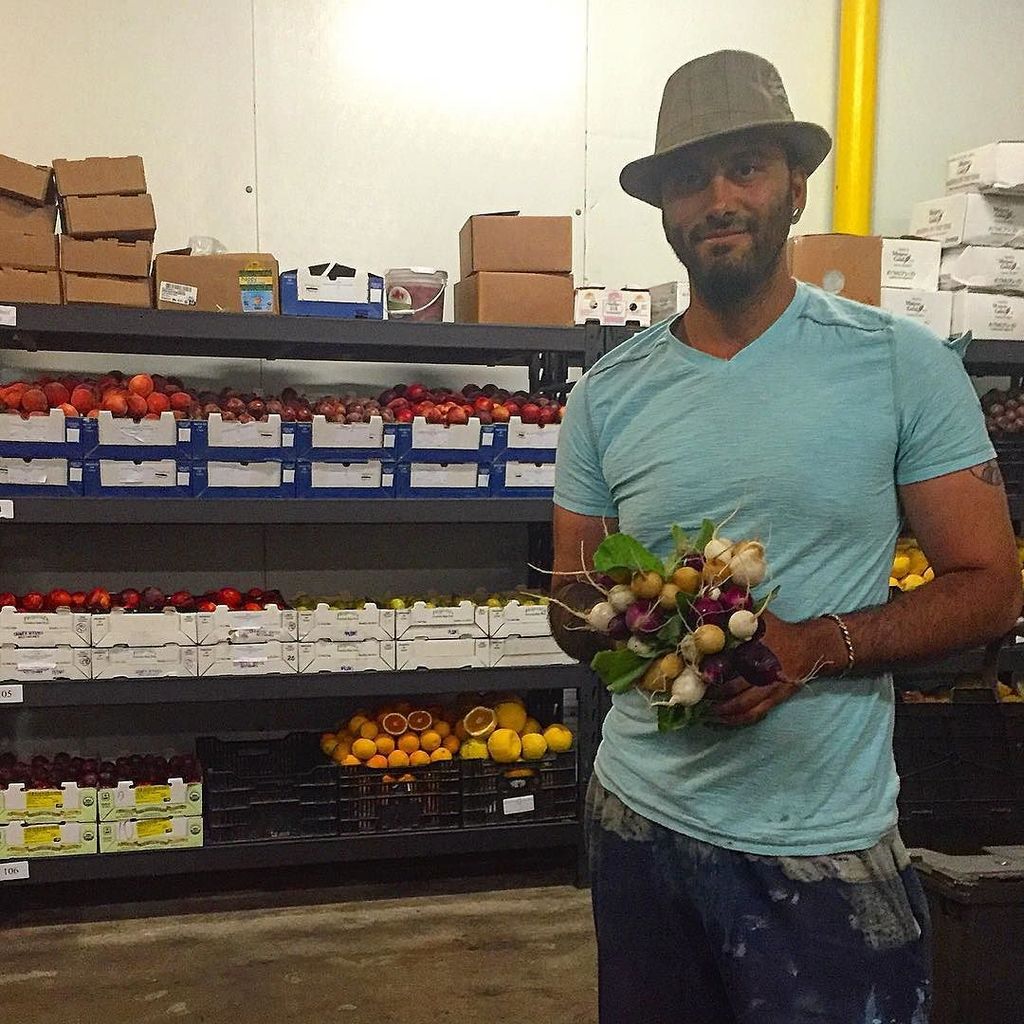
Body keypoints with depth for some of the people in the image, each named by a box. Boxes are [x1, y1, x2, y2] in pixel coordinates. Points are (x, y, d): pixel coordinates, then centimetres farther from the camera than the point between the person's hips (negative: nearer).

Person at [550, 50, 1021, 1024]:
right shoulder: (607, 395, 1)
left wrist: (813, 645, -21)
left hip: (825, 844, -2)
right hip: (641, 817, 3)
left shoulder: (901, 365, -6)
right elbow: (571, 612, 7)